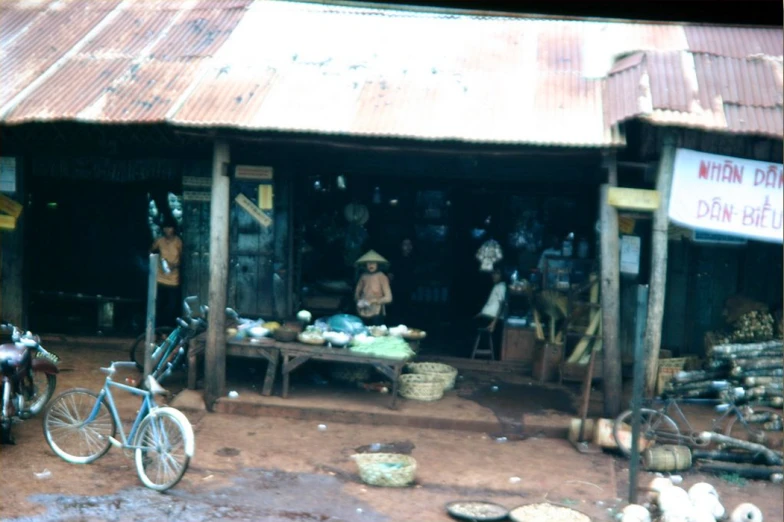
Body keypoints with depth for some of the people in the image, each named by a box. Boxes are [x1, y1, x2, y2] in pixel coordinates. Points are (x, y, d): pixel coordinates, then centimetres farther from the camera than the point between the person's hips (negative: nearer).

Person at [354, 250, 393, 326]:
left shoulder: (382, 277, -7)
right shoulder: (363, 277, 3)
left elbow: (388, 298, -9)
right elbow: (357, 293, 15)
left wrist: (374, 301, -17)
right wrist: (359, 301, -4)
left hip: (377, 313, -4)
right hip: (364, 313, 4)